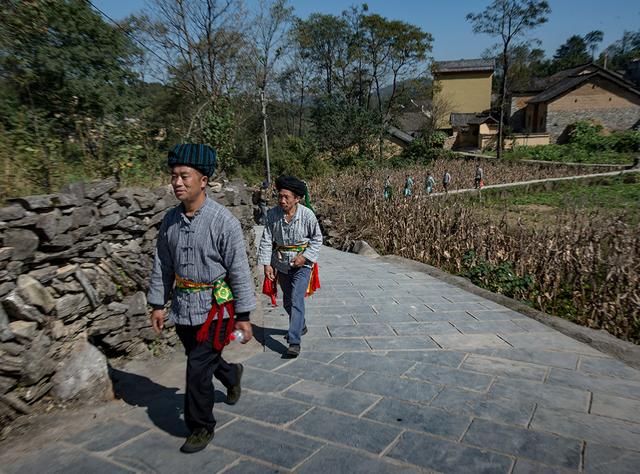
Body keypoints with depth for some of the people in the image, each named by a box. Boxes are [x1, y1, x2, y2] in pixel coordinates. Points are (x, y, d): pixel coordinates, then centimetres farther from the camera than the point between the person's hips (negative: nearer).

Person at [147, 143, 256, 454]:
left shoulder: (223, 221, -17)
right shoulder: (170, 219, 0)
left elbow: (239, 271, -13)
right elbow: (162, 266, 10)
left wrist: (243, 316, -12)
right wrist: (158, 304, 11)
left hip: (214, 307, -6)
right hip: (182, 306, 6)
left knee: (198, 369, -2)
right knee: (201, 359, 21)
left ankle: (201, 427, 21)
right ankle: (232, 375, 53)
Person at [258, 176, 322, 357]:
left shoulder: (307, 215, -16)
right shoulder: (273, 214, -10)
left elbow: (317, 238, -4)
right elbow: (266, 240, -5)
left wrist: (305, 256, -15)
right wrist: (266, 264, -11)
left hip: (302, 263, -4)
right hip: (282, 264, 4)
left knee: (296, 300, -14)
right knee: (287, 301, 17)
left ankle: (294, 342, -10)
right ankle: (300, 326, 42)